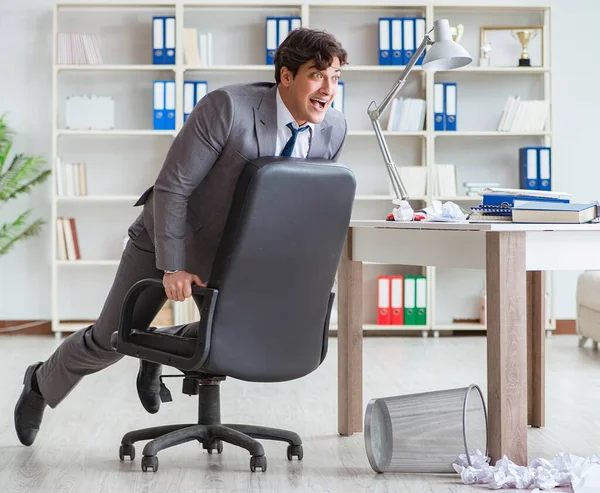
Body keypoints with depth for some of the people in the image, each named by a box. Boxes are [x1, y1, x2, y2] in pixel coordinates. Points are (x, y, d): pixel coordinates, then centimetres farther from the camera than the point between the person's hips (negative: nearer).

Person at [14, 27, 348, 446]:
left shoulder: (334, 130, -14)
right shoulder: (227, 106, -31)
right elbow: (173, 186, -26)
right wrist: (172, 267, -24)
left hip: (235, 245, 5)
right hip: (169, 232, -5)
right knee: (112, 338, 3)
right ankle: (42, 384, 34)